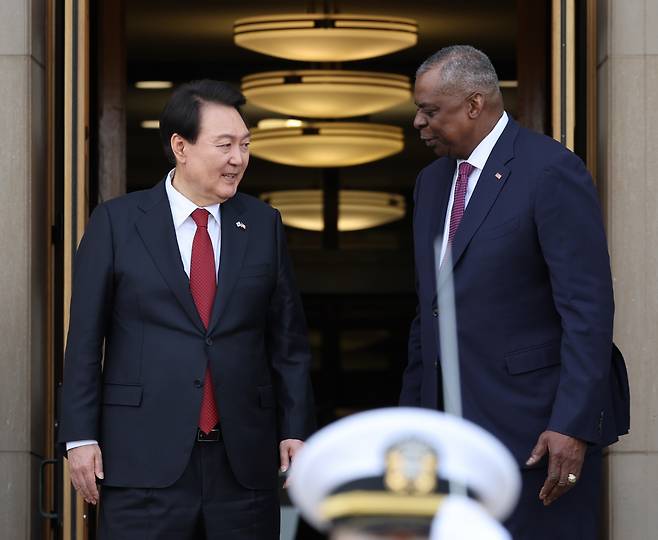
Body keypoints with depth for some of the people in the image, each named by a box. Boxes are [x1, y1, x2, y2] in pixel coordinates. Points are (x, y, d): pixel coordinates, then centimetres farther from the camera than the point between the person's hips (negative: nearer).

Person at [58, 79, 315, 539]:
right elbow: (85, 338, 1)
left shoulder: (264, 225, 9)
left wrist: (295, 431, 4)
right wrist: (81, 437, -3)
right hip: (145, 459, -2)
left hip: (243, 461, 3)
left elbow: (288, 340, 10)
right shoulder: (116, 223, 1)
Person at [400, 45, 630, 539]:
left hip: (533, 423, -7)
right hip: (451, 420, 7)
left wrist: (573, 425, -20)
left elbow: (588, 309, -15)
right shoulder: (432, 182, 14)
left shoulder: (551, 171, -11)